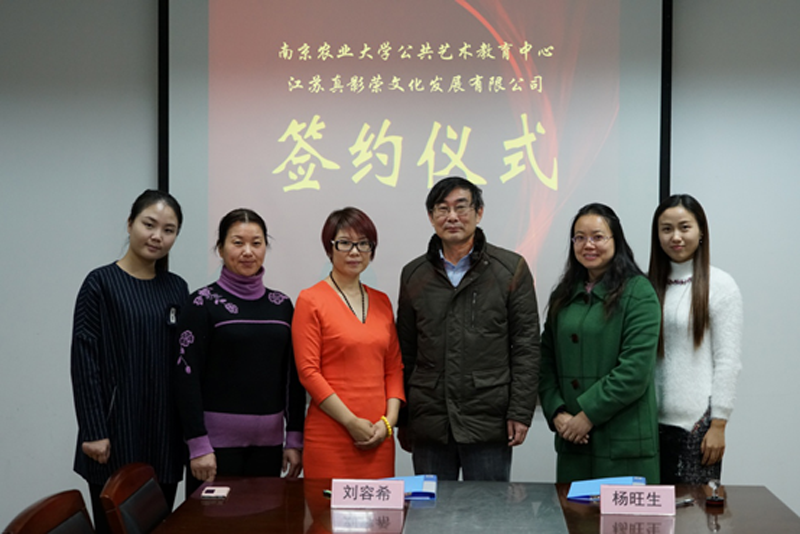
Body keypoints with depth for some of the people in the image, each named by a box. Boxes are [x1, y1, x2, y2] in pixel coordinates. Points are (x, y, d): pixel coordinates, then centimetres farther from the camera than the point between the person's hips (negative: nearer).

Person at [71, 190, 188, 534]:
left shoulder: (176, 288, 9)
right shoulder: (101, 283, -5)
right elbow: (84, 361, -9)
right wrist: (94, 432, -14)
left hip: (165, 431, 5)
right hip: (116, 428, -4)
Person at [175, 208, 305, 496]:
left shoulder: (281, 304, 9)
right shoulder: (204, 303, -3)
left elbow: (293, 375, 11)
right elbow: (187, 375, -8)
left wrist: (295, 438, 6)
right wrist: (198, 445, -14)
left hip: (268, 440, 4)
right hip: (218, 440, -4)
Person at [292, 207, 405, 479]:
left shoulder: (381, 301, 14)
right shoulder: (310, 301, -2)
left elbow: (394, 367, 14)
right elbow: (308, 371, -7)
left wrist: (389, 420, 0)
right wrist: (351, 422, -10)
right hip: (330, 435, -4)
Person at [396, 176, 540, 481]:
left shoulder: (511, 268, 2)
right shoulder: (413, 275, 10)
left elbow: (526, 347, -1)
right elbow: (405, 353, 13)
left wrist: (520, 413, -8)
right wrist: (402, 420, 10)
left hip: (488, 422, -2)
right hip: (429, 423, 3)